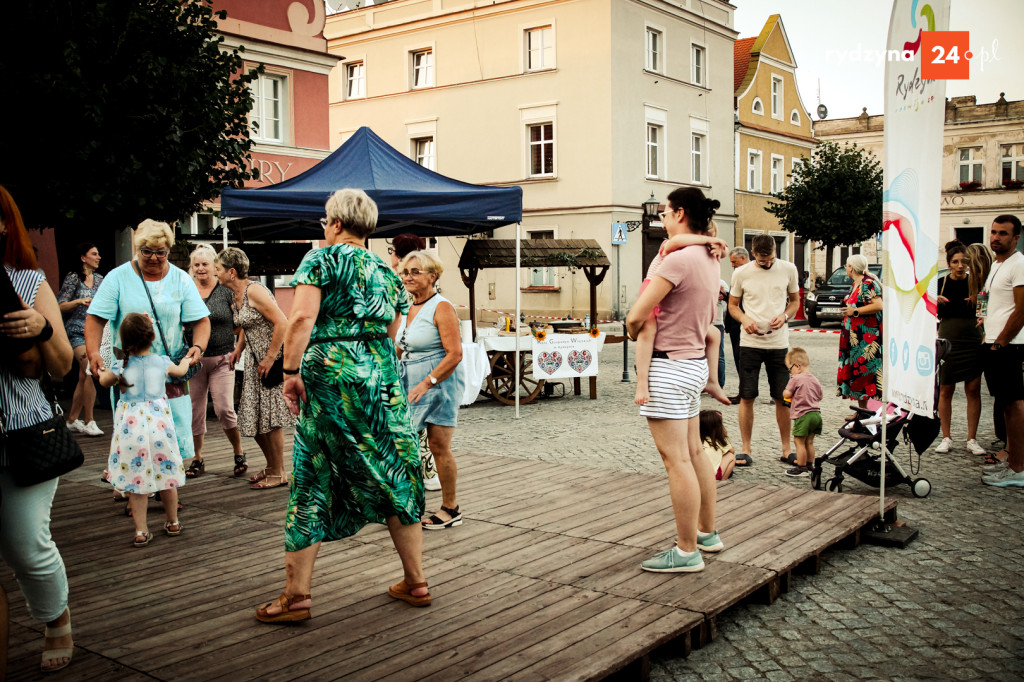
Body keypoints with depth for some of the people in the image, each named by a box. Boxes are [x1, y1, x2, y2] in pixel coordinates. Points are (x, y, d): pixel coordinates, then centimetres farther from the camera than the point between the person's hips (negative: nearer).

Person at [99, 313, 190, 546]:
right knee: (166, 474, 14)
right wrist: (186, 359, 45)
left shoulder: (120, 365, -3)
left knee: (135, 478, 6)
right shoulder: (162, 362, -1)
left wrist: (102, 371, 42)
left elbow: (104, 382, 19)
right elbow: (181, 371, 23)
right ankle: (173, 523, 28)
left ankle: (141, 531, 8)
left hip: (130, 424, -1)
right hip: (159, 422, 1)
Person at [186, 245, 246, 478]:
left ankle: (239, 454, 11)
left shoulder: (226, 291, -1)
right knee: (195, 410, 6)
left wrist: (237, 350, -9)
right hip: (194, 359, 3)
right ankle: (197, 460, 19)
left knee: (224, 409, -9)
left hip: (222, 359, -3)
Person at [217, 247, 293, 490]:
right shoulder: (236, 296, 11)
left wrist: (270, 358, -22)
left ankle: (278, 474, 7)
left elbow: (281, 323, -23)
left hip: (273, 359, -9)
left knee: (270, 418, -5)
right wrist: (238, 348, 12)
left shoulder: (254, 291, -17)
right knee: (254, 420, 10)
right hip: (255, 360, 9)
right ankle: (270, 467, 25)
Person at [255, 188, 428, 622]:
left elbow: (302, 317, -14)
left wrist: (292, 371, -11)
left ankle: (297, 595, 7)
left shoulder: (322, 258, -1)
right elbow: (390, 336, 15)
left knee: (312, 481, 2)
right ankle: (416, 582, 21)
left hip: (332, 375, -5)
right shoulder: (387, 272, 16)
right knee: (392, 476, 13)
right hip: (385, 377, 5)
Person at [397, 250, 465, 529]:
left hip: (439, 384, -7)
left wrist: (427, 383, -21)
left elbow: (455, 354, -18)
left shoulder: (442, 308, -11)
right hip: (410, 385, 7)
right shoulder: (407, 308, 12)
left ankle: (450, 509, 11)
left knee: (439, 447, -2)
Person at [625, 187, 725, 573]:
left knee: (676, 459, -5)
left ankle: (687, 552, 2)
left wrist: (631, 332, 0)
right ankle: (707, 533, 30)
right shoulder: (709, 260, 10)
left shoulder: (677, 259, -20)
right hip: (694, 362, 10)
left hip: (669, 365, -10)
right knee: (694, 453, 18)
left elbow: (636, 316, -20)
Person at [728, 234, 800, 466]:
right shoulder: (741, 273, 0)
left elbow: (795, 300, 13)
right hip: (750, 342, -1)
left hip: (779, 342, 1)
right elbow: (732, 305, 9)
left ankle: (786, 449, 17)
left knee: (783, 398, 4)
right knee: (746, 396, 0)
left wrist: (784, 316, -8)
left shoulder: (788, 269, 3)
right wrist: (744, 319, -12)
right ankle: (745, 450, 9)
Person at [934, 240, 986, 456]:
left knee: (973, 390, 0)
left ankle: (972, 439, 8)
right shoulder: (940, 284, 5)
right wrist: (934, 303, -10)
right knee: (945, 391, 2)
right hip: (947, 341, 1)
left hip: (973, 342, -1)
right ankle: (946, 438, 12)